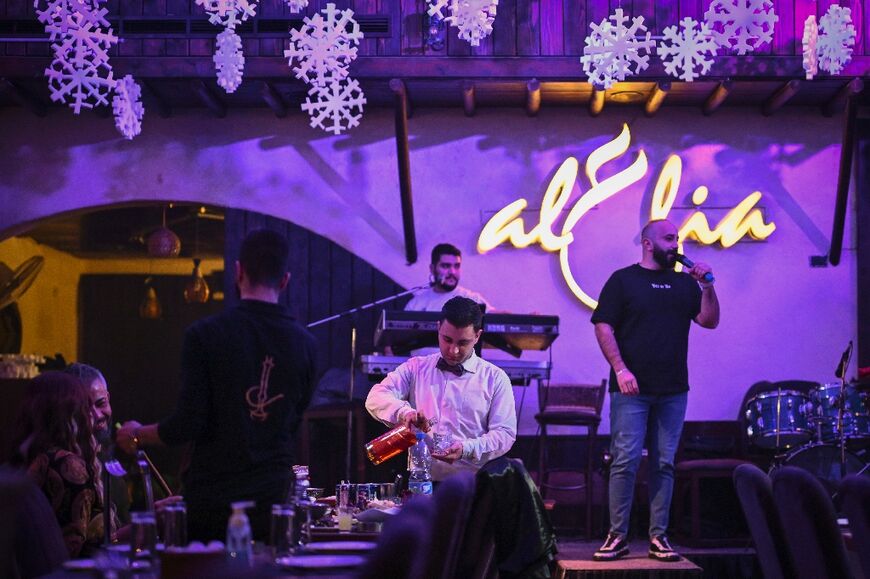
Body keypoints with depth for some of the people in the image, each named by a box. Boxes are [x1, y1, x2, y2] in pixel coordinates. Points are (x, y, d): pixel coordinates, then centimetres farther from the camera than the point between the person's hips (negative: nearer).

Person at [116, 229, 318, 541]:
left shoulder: (204, 334, -10)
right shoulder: (305, 343, 1)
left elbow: (188, 425, -12)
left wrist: (136, 435, 7)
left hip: (211, 502, -3)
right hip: (271, 502, 3)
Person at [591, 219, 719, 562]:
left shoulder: (684, 283, 15)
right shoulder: (624, 280, 2)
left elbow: (710, 321, 9)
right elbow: (603, 327, -4)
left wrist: (707, 286, -5)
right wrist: (620, 369, -13)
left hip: (673, 391, 4)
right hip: (631, 389, -4)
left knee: (664, 464, 5)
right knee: (625, 461, -7)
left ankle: (658, 537, 9)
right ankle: (617, 537, -1)